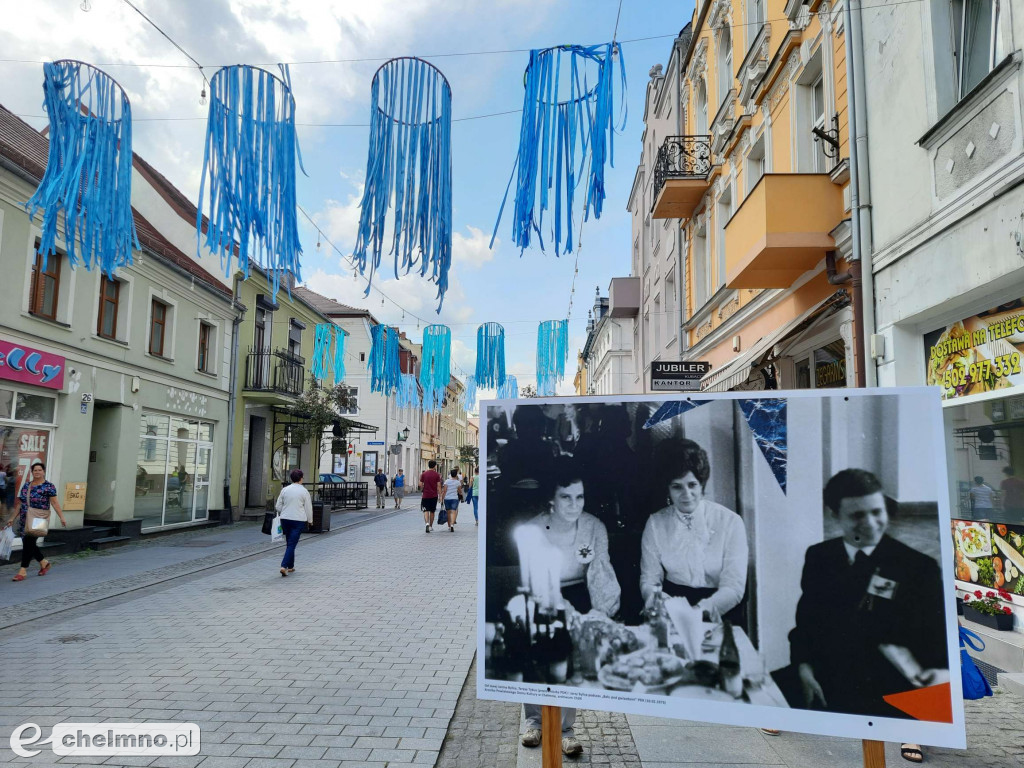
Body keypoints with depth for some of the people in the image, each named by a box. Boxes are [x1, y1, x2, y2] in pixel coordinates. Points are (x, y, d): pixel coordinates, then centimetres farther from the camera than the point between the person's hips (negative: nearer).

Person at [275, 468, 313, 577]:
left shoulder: (284, 490, 3)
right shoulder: (304, 491, -6)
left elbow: (278, 506, 9)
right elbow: (308, 508, -2)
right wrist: (310, 520, 12)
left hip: (285, 519, 4)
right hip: (299, 520, -4)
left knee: (289, 543, 17)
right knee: (292, 544, -3)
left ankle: (290, 567, 23)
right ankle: (284, 566, -16)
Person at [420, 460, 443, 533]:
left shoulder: (424, 474, -1)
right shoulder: (437, 475, -3)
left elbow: (421, 485, 0)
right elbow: (438, 486, -6)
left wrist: (422, 490, 21)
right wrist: (440, 495, -2)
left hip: (425, 495, -1)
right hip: (434, 496, 1)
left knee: (426, 511, -1)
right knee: (432, 511, 12)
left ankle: (427, 523, -24)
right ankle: (431, 526, 20)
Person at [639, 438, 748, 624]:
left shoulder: (730, 522, -3)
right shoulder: (655, 524, 4)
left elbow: (734, 587, -7)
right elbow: (649, 579, 6)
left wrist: (702, 609, -26)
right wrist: (655, 598, -17)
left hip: (718, 616, -1)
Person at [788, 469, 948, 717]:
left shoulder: (918, 567, -4)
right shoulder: (818, 557, 5)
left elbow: (939, 636, 0)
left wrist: (943, 671, -20)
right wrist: (804, 668, -3)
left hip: (886, 697, -3)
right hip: (823, 689, 3)